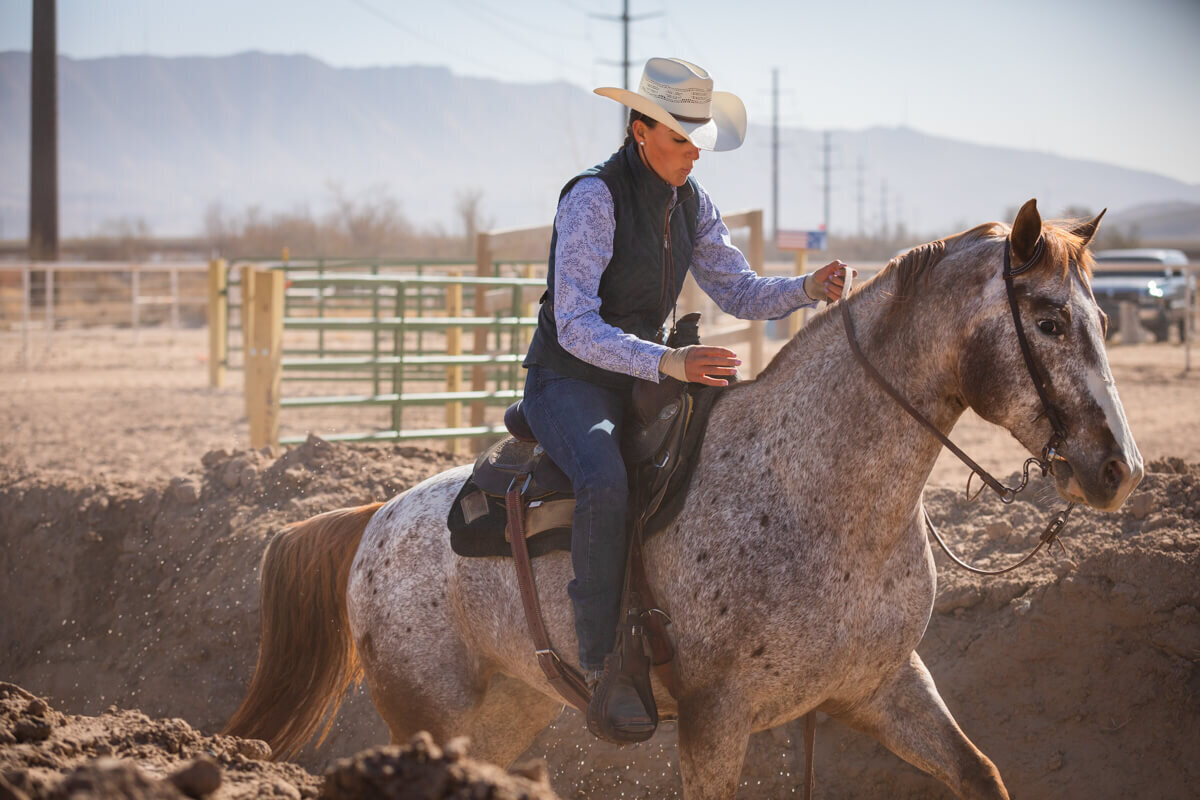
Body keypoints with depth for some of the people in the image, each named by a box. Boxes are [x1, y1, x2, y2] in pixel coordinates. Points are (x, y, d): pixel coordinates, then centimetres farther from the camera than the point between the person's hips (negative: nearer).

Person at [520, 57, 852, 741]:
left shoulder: (690, 203, 4)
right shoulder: (593, 199, -19)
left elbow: (740, 293, 6)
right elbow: (574, 326, -26)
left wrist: (808, 289, -15)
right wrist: (669, 363, -37)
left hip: (645, 378, 8)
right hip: (568, 382, -7)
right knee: (607, 484, -36)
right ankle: (604, 671, -32)